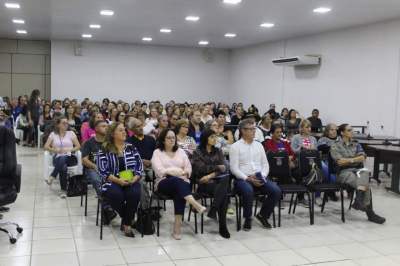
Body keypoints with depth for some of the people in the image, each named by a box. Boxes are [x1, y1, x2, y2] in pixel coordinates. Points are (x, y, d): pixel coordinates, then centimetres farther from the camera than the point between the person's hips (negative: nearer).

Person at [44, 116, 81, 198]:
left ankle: (52, 177, -31)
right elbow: (46, 146, 9)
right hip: (57, 157, 0)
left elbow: (78, 146, 8)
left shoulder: (71, 133, 13)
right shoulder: (53, 134, 15)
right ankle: (63, 190, -32)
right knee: (63, 167, -37)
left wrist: (69, 149, -8)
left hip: (68, 157, 0)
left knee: (63, 159, -40)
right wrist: (55, 150, -9)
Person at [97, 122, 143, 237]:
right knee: (117, 195, -34)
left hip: (131, 181, 2)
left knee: (134, 193, -31)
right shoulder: (104, 150, 2)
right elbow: (103, 171, -7)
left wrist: (134, 179, -12)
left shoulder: (131, 148, 12)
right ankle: (129, 219, -4)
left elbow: (140, 166, 7)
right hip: (112, 182, -2)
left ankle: (126, 223, -12)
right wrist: (118, 180, -18)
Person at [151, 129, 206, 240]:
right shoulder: (157, 152, 10)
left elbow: (189, 168, 13)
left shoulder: (180, 151, 21)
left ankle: (177, 227, -39)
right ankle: (196, 205, -56)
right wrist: (177, 173, -13)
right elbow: (159, 170, -6)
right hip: (164, 183, -2)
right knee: (176, 180, -38)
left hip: (181, 182, 3)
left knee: (179, 192, -35)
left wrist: (183, 173, -10)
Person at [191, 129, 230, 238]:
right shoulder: (197, 152, 7)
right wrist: (217, 167, -2)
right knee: (224, 193, -32)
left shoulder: (218, 151, 18)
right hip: (203, 183, -3)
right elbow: (201, 168, -7)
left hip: (217, 180, 4)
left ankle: (213, 210, -33)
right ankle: (222, 226, -29)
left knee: (226, 178, -35)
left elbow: (224, 168, 5)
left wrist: (211, 175, -11)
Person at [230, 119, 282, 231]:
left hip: (260, 178, 5)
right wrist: (248, 178, -17)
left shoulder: (258, 145, 16)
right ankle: (247, 218, -11)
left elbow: (265, 164, 15)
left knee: (276, 191, -20)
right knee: (248, 191, -37)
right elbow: (234, 168, -7)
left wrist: (263, 176, -5)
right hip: (242, 179, -5)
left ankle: (263, 215, 4)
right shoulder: (235, 146, 0)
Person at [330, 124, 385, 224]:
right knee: (366, 184, -30)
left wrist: (348, 160, -8)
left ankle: (359, 201, -44)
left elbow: (363, 157, 4)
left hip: (358, 169, 4)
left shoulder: (356, 145, 20)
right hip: (344, 172, -4)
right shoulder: (335, 146, 7)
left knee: (364, 173, -34)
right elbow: (339, 161, -7)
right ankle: (370, 213, -34)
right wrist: (355, 159, -3)